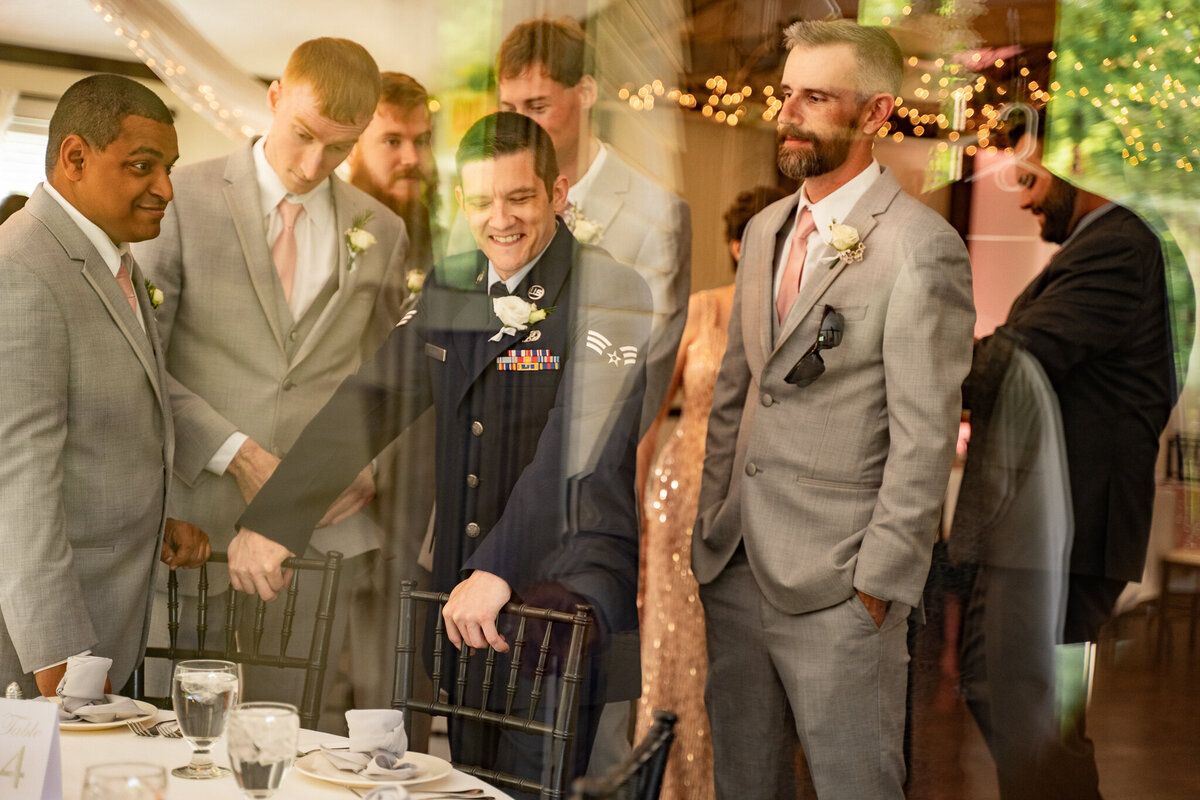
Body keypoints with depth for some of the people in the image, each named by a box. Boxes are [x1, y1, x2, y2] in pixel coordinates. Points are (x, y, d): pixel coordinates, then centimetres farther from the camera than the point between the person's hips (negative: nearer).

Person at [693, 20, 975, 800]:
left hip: (838, 588, -7)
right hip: (736, 569, 7)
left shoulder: (922, 247, -12)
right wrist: (709, 526, 13)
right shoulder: (766, 230, 12)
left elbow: (925, 440, -14)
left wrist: (878, 584, -15)